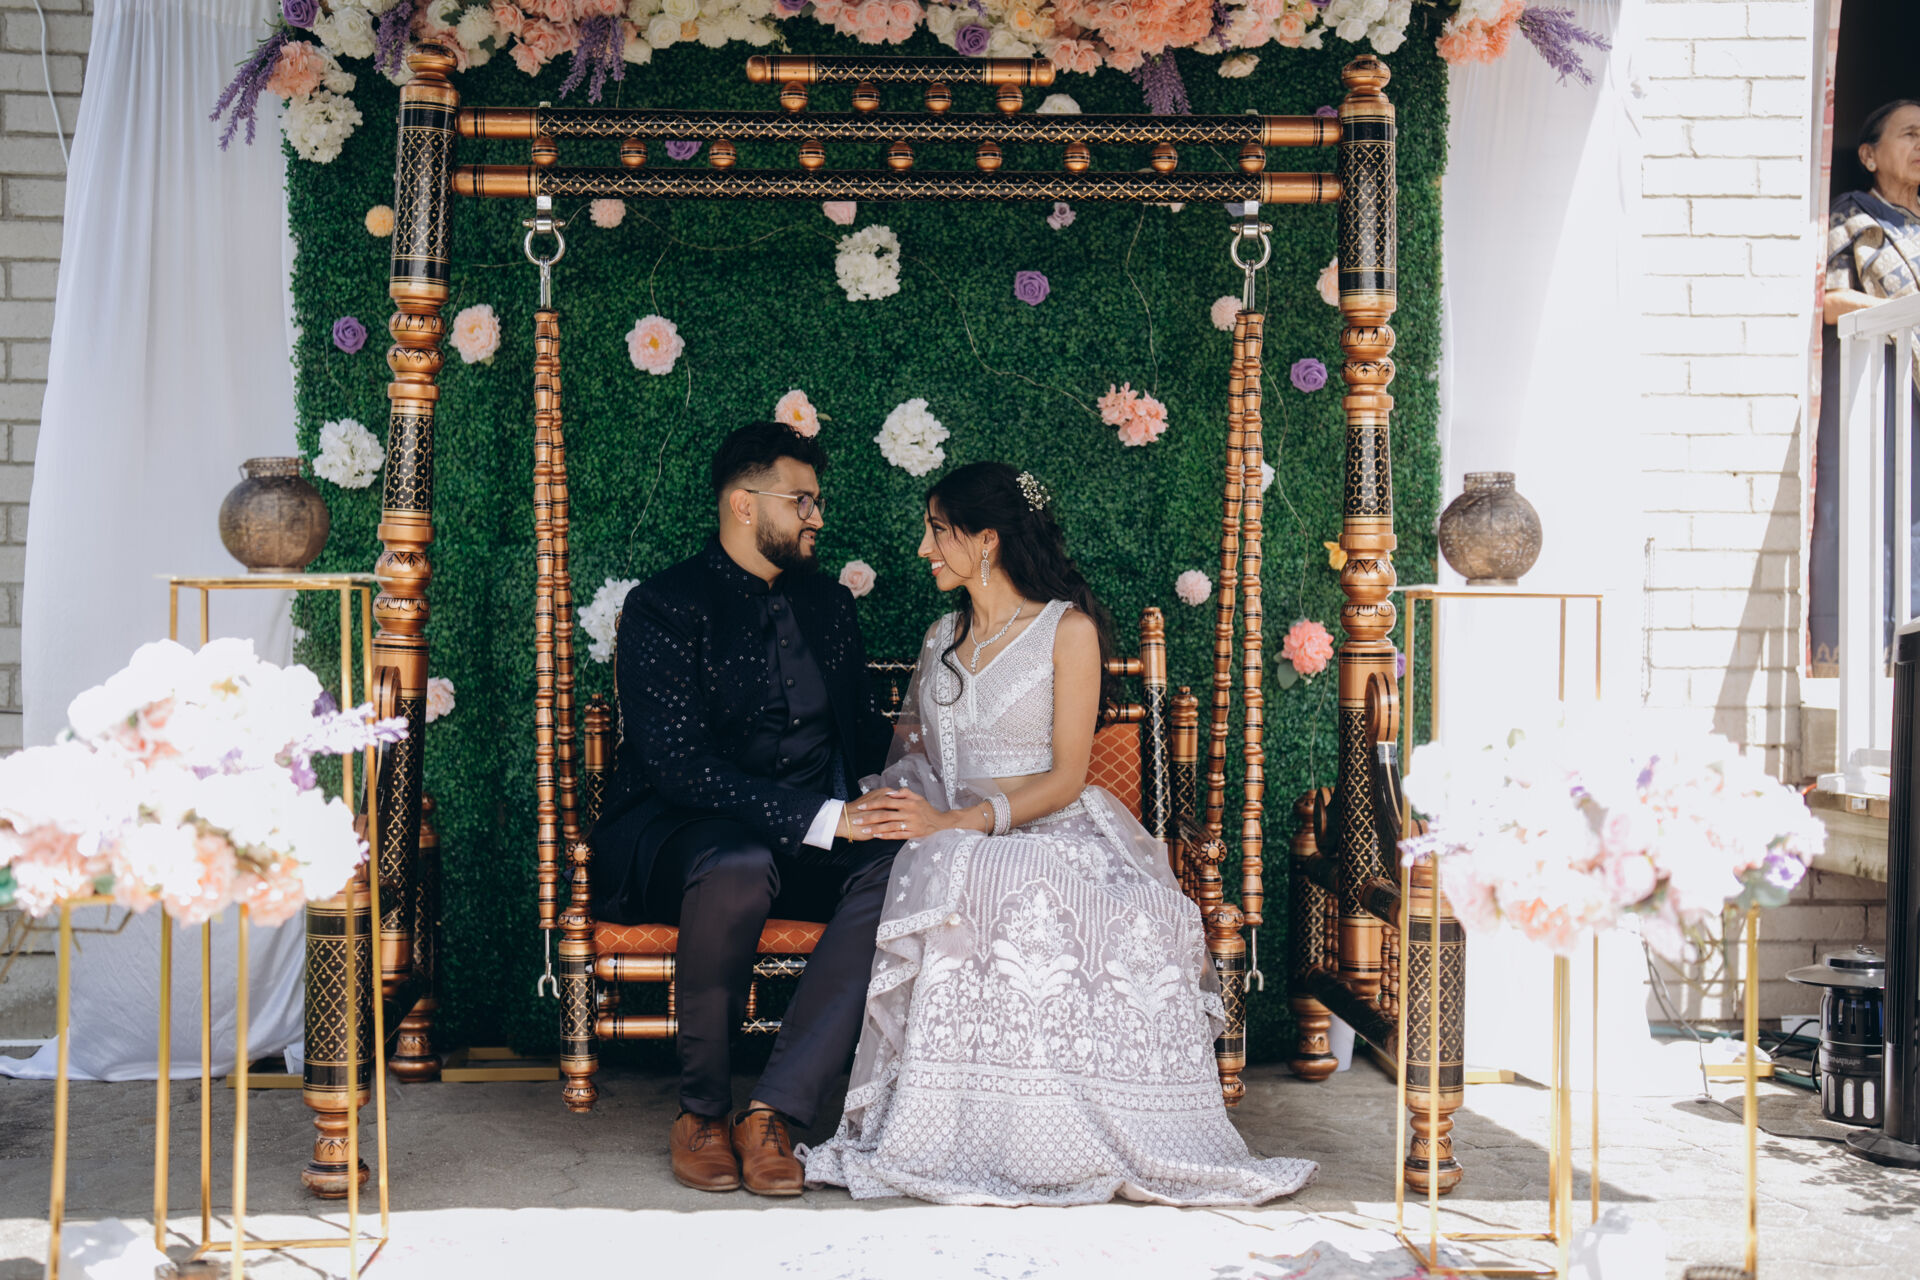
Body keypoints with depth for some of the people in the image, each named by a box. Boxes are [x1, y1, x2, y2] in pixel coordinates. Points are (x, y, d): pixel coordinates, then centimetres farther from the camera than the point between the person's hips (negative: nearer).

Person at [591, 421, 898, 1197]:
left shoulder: (828, 604, 16)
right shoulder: (663, 608, -6)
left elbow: (860, 730, 23)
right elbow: (680, 765, -18)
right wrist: (823, 817, -25)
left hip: (813, 841, 5)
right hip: (675, 835, -5)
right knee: (738, 866, -40)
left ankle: (774, 1110, -29)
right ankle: (702, 1107, -18)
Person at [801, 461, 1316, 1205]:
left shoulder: (1068, 628, 3)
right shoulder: (944, 636, 23)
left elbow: (1066, 777, -6)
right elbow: (912, 749, 20)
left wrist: (957, 823, -19)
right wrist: (888, 798, -6)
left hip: (1049, 836, -4)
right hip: (952, 839, 4)